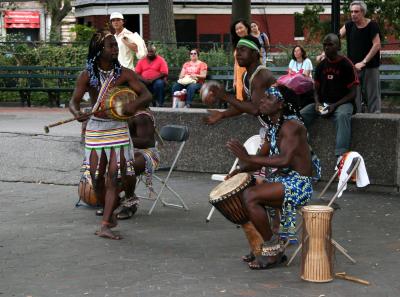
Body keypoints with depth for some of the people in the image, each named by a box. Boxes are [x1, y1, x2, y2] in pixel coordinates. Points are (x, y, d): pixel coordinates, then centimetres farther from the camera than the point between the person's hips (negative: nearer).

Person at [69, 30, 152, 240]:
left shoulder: (124, 74, -5)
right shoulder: (87, 76, -4)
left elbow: (147, 95, -9)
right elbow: (74, 100, -8)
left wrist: (134, 104, -31)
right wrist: (76, 113, -32)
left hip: (118, 128, -1)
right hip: (95, 129, 1)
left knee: (113, 176, -11)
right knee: (97, 177, 5)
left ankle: (105, 225, -11)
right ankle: (110, 213, 32)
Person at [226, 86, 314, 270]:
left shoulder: (291, 125, -17)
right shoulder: (273, 127, 12)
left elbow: (285, 160, -31)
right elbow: (261, 158, 16)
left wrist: (248, 158, -31)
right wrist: (241, 169, -5)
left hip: (298, 184, -10)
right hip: (282, 179, 10)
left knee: (250, 196, -25)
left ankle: (272, 249, -9)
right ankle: (273, 247, 15)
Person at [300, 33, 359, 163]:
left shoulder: (346, 65, -6)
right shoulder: (321, 66, 10)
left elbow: (352, 93, -7)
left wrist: (335, 105, -19)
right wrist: (317, 103, -7)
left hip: (342, 103, -5)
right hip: (323, 103, 5)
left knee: (342, 116, -39)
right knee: (301, 114, -20)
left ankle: (340, 156, -48)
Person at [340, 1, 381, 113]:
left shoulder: (372, 25, -8)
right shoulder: (349, 26, 3)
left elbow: (377, 45, -14)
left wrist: (364, 62, -18)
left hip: (370, 67, -3)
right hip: (353, 66, 3)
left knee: (372, 94, 1)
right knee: (354, 95, 5)